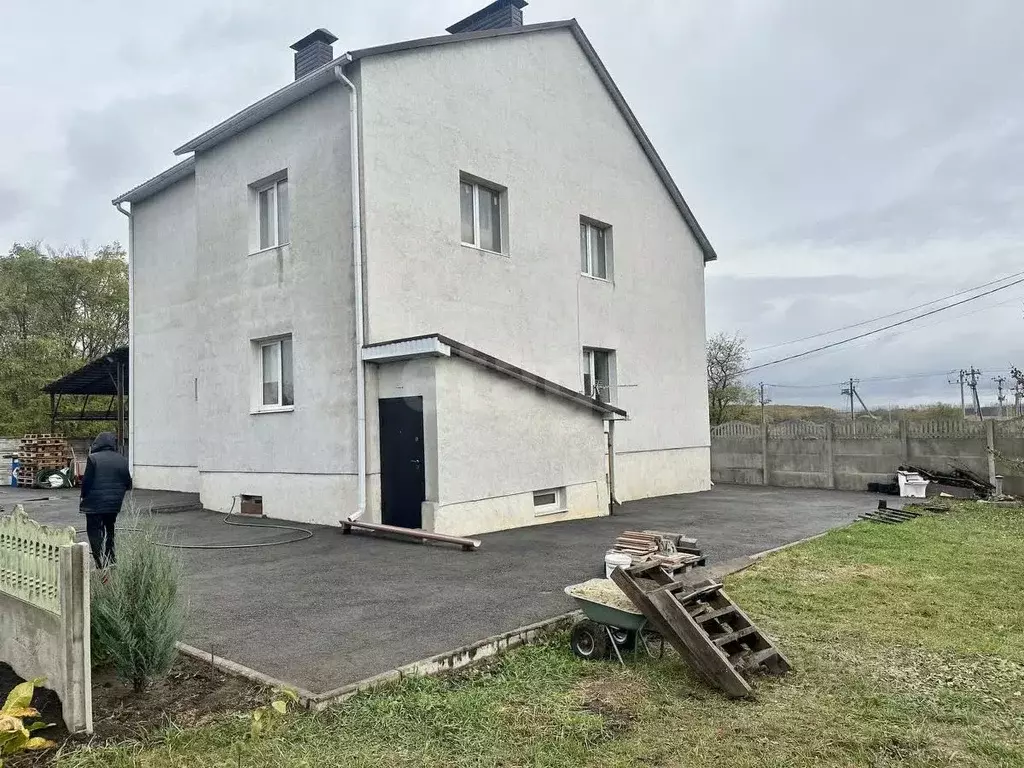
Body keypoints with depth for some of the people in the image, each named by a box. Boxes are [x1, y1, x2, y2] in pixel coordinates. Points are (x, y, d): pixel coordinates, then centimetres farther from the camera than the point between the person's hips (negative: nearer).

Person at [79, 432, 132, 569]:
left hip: (95, 504, -5)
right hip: (114, 505, 5)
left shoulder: (93, 458, -11)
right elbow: (128, 484, 5)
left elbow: (86, 481, -10)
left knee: (95, 532, 1)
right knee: (109, 531, 20)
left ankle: (102, 565, -6)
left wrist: (84, 496, 5)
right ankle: (110, 563, 26)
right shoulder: (122, 460, 2)